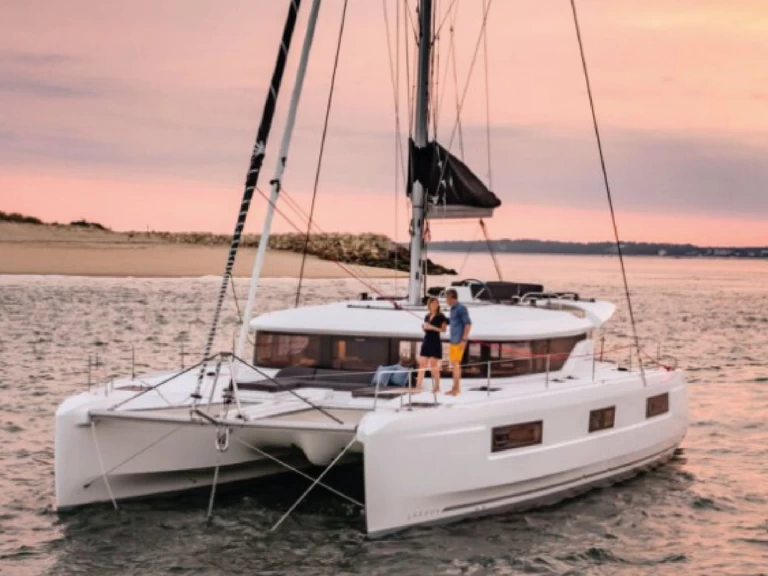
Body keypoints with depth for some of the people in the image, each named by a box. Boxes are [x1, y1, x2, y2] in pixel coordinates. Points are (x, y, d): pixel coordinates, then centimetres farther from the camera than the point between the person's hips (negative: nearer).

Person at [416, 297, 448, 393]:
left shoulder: (440, 316, -3)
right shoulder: (427, 316, 14)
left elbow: (443, 329, -11)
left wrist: (432, 327, -20)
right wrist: (423, 327, 2)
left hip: (435, 343, -6)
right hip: (426, 342, 6)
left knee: (434, 366, -3)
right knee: (421, 365, 0)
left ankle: (437, 387, 7)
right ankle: (418, 387, -2)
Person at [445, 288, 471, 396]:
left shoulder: (461, 308, -12)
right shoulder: (453, 309, 16)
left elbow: (468, 323, -17)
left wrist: (464, 339, -21)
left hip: (459, 341, -9)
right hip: (453, 341, 9)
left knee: (456, 363, -9)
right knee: (454, 363, 10)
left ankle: (456, 388, -7)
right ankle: (456, 388, 15)